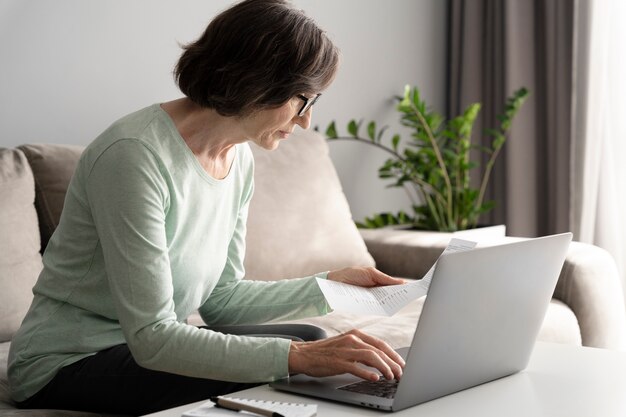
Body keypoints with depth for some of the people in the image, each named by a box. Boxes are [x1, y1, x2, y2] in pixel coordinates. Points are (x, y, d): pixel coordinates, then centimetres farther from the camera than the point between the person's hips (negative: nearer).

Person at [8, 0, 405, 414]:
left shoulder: (239, 157, 2)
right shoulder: (135, 155, -25)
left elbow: (221, 297, 7)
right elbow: (151, 338, -29)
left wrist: (329, 284, -1)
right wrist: (298, 358, -35)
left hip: (153, 345, 8)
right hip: (67, 365, -8)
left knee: (309, 340, -11)